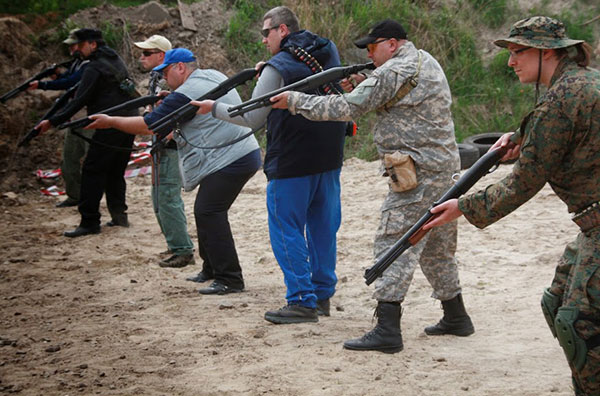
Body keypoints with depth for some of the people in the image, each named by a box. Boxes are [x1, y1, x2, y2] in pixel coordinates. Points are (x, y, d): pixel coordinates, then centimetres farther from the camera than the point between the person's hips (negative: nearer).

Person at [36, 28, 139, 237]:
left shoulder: (94, 67, -11)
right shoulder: (116, 60, 16)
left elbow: (79, 101, -16)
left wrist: (53, 121, -14)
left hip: (110, 127, -9)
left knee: (92, 171, -6)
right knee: (115, 172, 17)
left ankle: (89, 222, -8)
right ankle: (119, 214, 18)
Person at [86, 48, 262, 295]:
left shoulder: (185, 95, -14)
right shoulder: (213, 76, 14)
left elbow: (148, 126, -11)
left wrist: (110, 122, -1)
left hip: (230, 161, -10)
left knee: (208, 212, -13)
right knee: (206, 211, 17)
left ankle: (229, 279, -14)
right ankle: (212, 269, 27)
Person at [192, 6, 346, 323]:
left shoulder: (277, 69, -13)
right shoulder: (329, 53, 7)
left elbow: (253, 119, -8)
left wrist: (214, 108, 3)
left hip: (292, 164, -7)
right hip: (329, 159, 7)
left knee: (286, 230, 0)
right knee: (323, 228, 14)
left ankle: (302, 301, -2)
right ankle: (323, 294, 20)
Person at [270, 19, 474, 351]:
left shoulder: (393, 72, -13)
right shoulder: (427, 62, 17)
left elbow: (347, 108, -16)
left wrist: (295, 101, -10)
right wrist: (366, 84, 8)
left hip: (417, 172, -10)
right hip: (443, 166, 10)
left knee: (394, 243, -10)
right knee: (436, 247, 18)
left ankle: (387, 330, -14)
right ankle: (456, 317, 27)